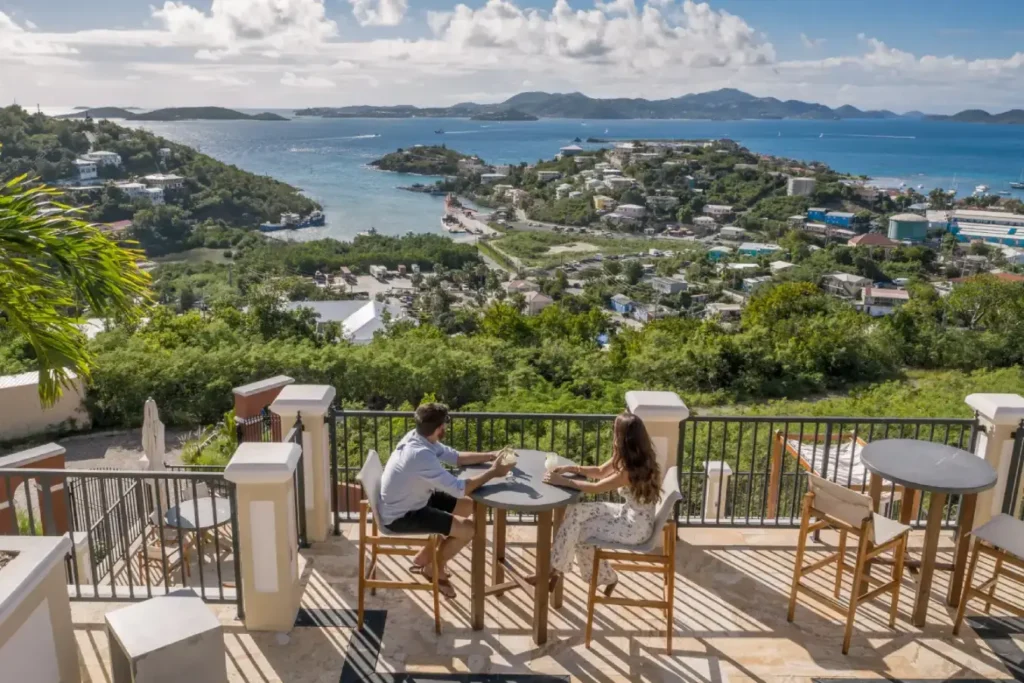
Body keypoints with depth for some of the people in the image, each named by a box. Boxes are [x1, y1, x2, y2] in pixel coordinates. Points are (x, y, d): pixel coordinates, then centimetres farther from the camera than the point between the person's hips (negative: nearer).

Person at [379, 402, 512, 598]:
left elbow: (456, 457, 9)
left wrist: (491, 456, 0)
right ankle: (434, 568, 13)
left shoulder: (417, 438, -4)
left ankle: (424, 558, 24)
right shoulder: (421, 454, -33)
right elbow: (459, 489, -29)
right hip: (399, 517, -10)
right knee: (468, 529, -14)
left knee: (468, 507, 13)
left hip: (410, 501, 10)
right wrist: (492, 472, -18)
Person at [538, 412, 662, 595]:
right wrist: (570, 468, -3)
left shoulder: (632, 470, -30)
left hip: (635, 526, -8)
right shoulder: (628, 458, -3)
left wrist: (563, 481, -17)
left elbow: (596, 488, -23)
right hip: (629, 513, 8)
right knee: (577, 512, -2)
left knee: (579, 531, -7)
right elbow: (600, 471, 10)